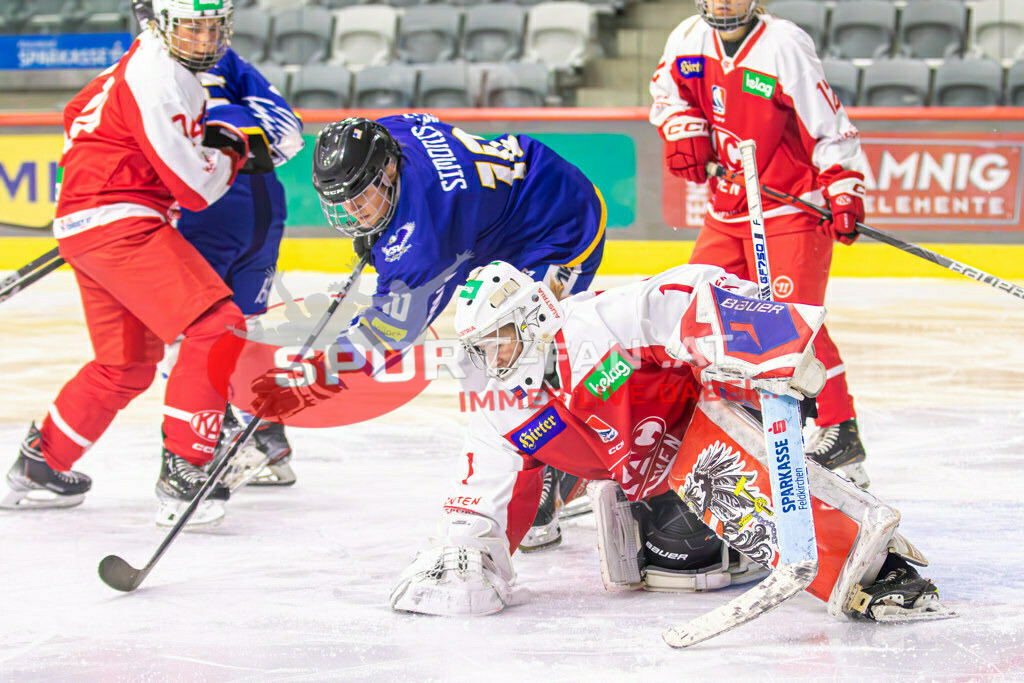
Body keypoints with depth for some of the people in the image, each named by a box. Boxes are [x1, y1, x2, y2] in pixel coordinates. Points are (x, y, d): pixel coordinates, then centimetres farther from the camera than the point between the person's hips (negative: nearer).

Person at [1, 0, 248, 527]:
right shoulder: (160, 79, -17)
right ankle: (182, 475, -20)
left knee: (127, 364, 21)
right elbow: (195, 186, -19)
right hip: (117, 223, -11)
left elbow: (80, 114, 31)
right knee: (217, 325, -20)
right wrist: (231, 153, 1)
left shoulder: (143, 61, 15)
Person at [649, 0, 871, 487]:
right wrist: (684, 131, 0)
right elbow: (669, 88, 19)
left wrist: (844, 191, -22)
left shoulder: (784, 45, -17)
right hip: (728, 207, 7)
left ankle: (840, 432, -11)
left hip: (794, 207, -7)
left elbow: (828, 124, -15)